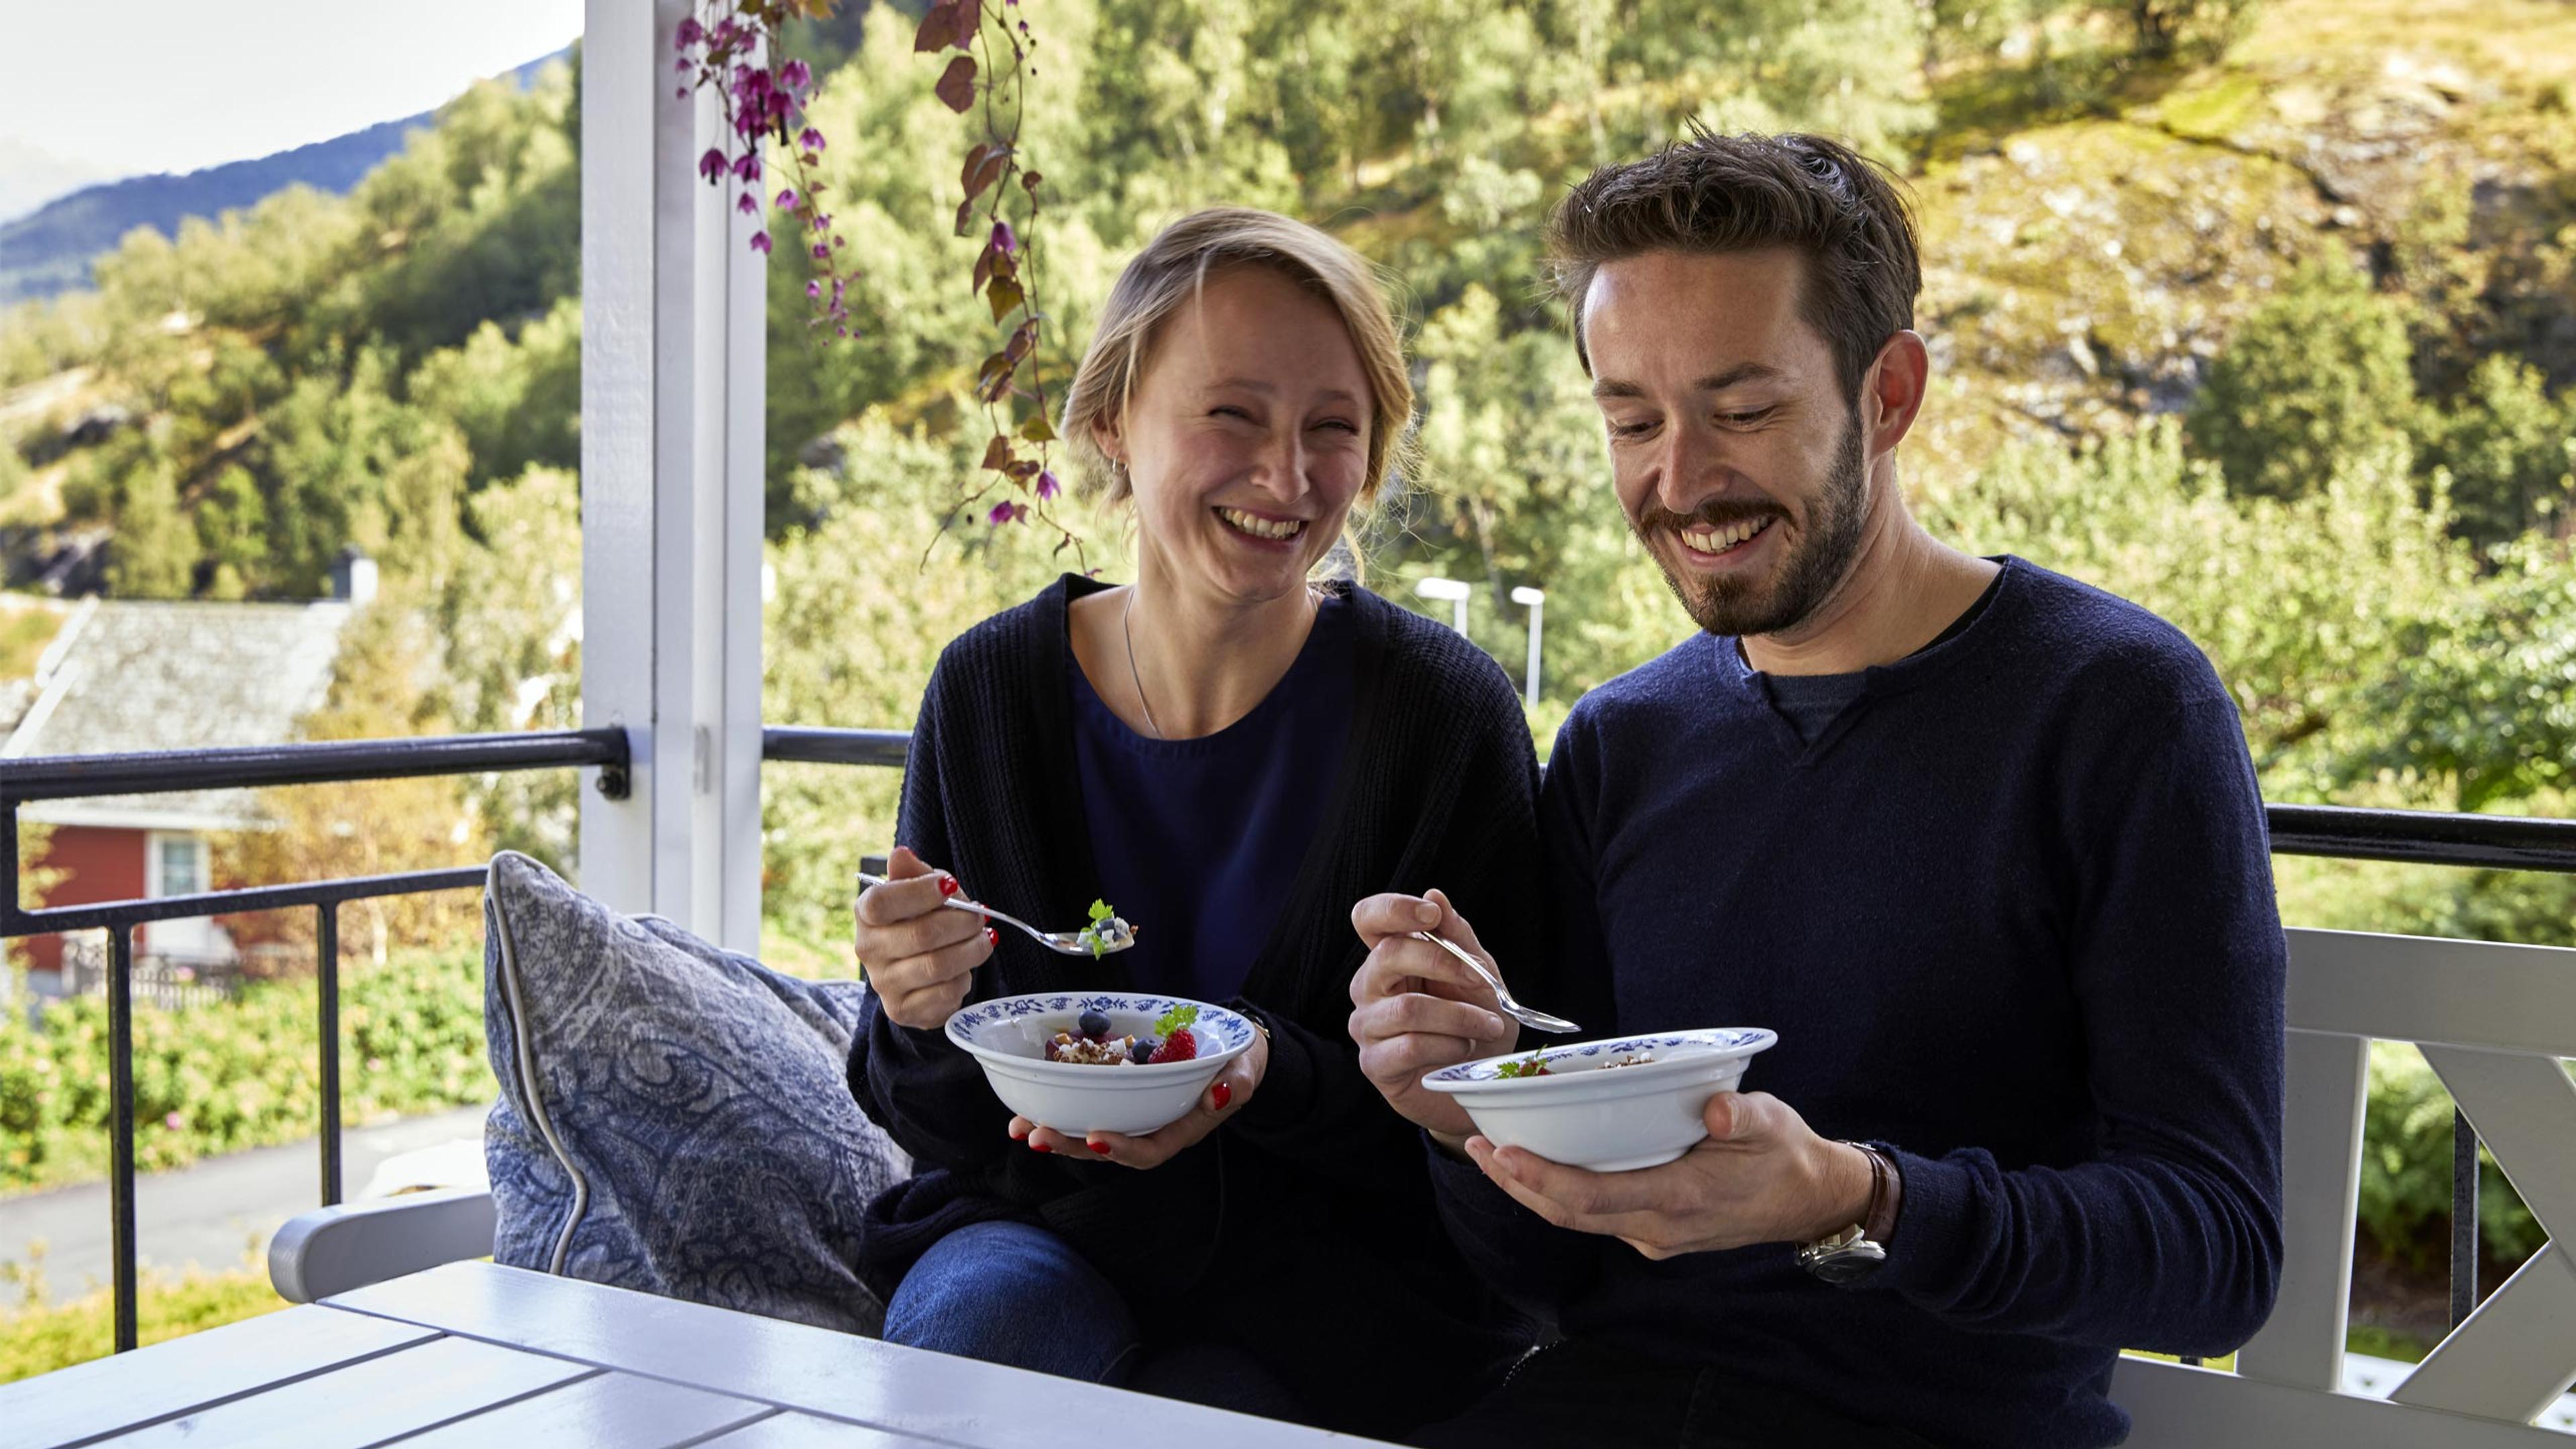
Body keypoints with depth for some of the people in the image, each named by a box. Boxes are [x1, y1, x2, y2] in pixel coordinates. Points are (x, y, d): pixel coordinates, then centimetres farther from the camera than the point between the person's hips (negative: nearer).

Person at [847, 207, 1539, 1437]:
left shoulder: (1446, 712, -13)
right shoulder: (991, 689, -4)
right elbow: (935, 1127, 2)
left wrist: (1273, 1077, -27)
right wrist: (920, 1017, -20)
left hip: (1339, 1274, -2)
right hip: (1041, 1231, 2)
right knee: (989, 1316, -28)